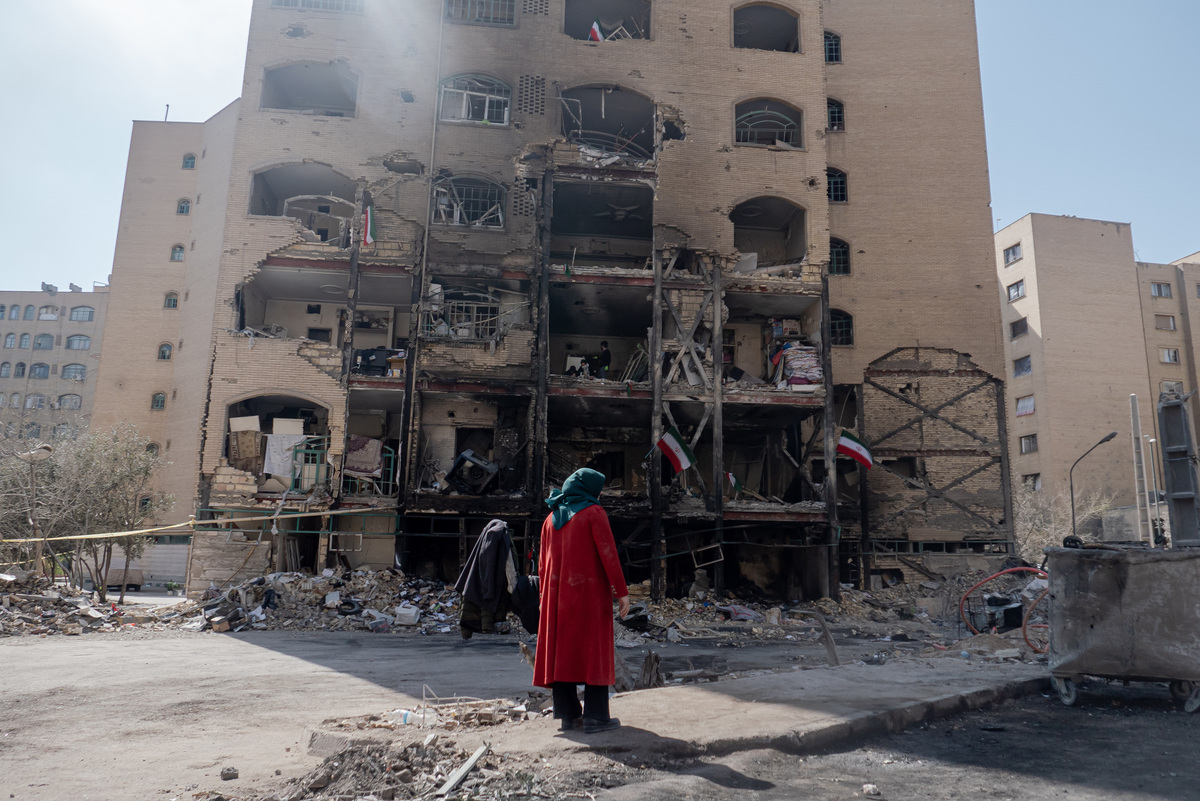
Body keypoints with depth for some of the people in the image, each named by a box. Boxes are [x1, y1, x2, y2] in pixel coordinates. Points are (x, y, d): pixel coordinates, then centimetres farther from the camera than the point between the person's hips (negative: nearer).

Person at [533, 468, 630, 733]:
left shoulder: (552, 518, 12)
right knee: (594, 650, 0)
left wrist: (546, 596, 20)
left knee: (561, 650, 8)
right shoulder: (593, 512, -5)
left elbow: (543, 561, 14)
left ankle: (568, 714, 13)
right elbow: (608, 553, -12)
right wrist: (622, 591, -10)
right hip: (590, 592, -6)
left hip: (558, 593, 6)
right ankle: (595, 717, 0)